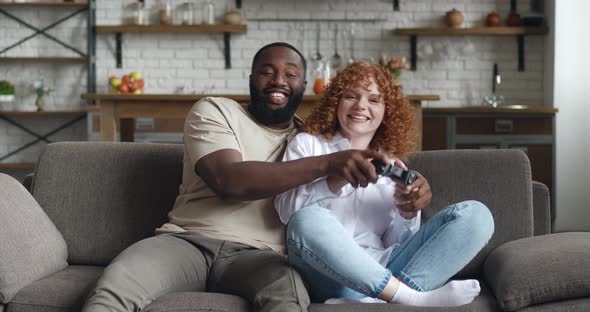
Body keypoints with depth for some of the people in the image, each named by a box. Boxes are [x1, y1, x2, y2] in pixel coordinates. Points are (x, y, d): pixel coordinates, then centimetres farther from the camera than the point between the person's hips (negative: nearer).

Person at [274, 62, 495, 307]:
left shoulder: (391, 163, 24)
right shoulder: (307, 144, 16)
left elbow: (396, 243, 16)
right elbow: (286, 208, -3)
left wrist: (409, 213, -6)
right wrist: (339, 177, -19)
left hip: (382, 271, 4)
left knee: (475, 214, -14)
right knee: (308, 220, -36)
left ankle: (377, 301, -34)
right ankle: (414, 298, -29)